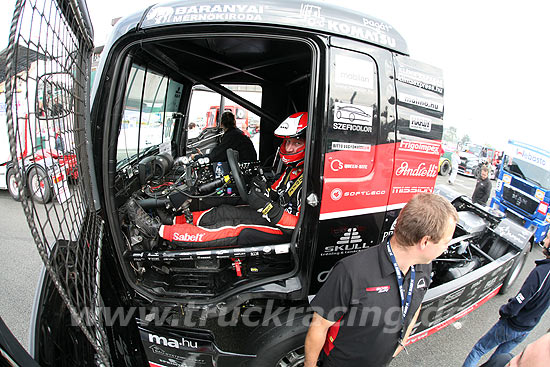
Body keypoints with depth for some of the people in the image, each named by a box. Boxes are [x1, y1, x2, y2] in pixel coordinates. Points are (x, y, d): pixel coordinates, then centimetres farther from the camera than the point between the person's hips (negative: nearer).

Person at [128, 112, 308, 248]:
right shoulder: (293, 167, 8)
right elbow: (276, 194, 15)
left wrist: (268, 207, -35)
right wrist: (266, 191, -9)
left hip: (285, 231, -9)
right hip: (273, 214, 9)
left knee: (230, 230, -18)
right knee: (224, 211, -2)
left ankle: (158, 230, -13)